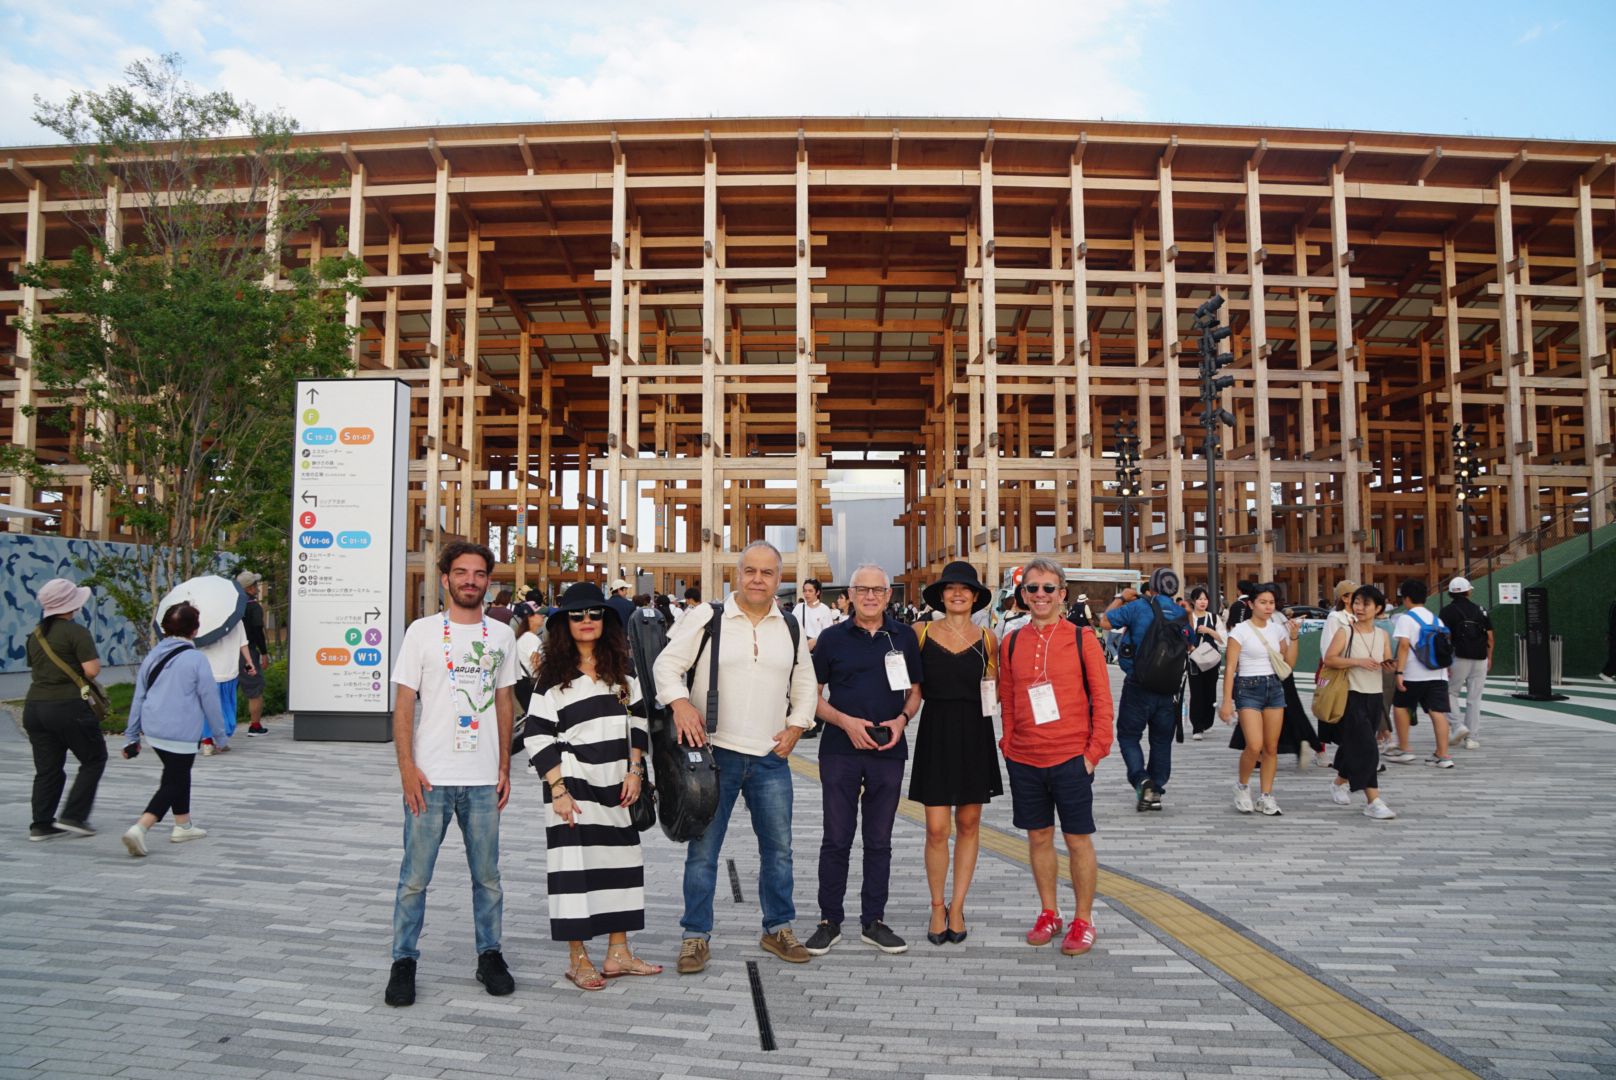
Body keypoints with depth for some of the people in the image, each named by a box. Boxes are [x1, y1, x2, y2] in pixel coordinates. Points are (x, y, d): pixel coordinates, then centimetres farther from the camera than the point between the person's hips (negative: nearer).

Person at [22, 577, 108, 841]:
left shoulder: (36, 634, 13)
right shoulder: (76, 632, -11)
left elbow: (34, 671, 21)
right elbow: (92, 670, -18)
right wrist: (94, 660, 3)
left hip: (34, 707, 7)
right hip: (68, 707, -7)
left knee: (47, 768, 12)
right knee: (94, 759, 8)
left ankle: (41, 825, 12)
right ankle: (73, 816, 3)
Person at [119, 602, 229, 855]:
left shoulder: (152, 656, 7)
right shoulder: (196, 659, -11)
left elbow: (138, 698, 12)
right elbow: (210, 701, -7)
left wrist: (131, 735, 19)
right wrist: (220, 736, 4)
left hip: (152, 730, 7)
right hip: (181, 734, -7)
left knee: (178, 775, 24)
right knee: (173, 783, 0)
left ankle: (183, 825, 32)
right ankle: (140, 828, -15)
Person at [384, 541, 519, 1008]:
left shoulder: (502, 634, 9)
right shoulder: (422, 631, 0)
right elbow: (403, 704, -2)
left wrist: (504, 769, 8)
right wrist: (407, 767, -10)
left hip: (484, 778, 3)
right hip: (430, 777, -2)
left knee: (487, 876, 11)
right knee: (415, 877, 3)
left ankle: (489, 956, 25)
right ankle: (403, 962, 17)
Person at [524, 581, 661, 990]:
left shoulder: (623, 669, 8)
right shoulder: (553, 675, -5)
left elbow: (637, 720, 11)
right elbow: (537, 735, -8)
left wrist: (635, 771, 1)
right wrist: (557, 789, -13)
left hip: (617, 784, 5)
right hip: (572, 783, -5)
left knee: (622, 860, 9)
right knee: (574, 865, -2)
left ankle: (618, 952, 21)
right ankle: (578, 959, 11)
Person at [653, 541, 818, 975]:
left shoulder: (790, 627, 9)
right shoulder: (706, 618, -4)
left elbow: (805, 683, 18)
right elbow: (667, 664, -3)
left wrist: (796, 726, 6)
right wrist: (679, 701, -20)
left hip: (771, 758, 3)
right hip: (714, 752, -3)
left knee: (778, 846, 11)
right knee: (703, 849, 4)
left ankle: (779, 928, 27)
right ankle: (696, 935, 17)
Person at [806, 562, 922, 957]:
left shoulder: (904, 637, 6)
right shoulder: (833, 638, 1)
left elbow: (915, 691, 13)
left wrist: (902, 719, -7)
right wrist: (846, 722, -12)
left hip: (889, 751, 2)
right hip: (840, 750, -1)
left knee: (879, 841, 9)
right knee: (836, 839, 4)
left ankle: (874, 921, 21)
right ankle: (829, 921, 16)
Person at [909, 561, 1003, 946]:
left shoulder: (986, 639, 5)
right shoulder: (922, 633, 1)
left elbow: (996, 691, 15)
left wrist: (987, 693, -3)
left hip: (974, 735, 2)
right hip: (935, 732, -2)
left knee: (968, 824, 7)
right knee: (936, 829, -3)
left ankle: (957, 907, 20)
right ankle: (937, 907, 16)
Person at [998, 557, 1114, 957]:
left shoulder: (1082, 639, -4)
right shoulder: (1010, 643, 5)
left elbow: (1101, 699, -3)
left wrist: (1095, 751, -7)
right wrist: (1009, 745, 6)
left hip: (1071, 758, -3)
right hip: (1024, 760, 3)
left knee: (1078, 839, 5)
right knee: (1038, 836, 12)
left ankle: (1083, 921, 19)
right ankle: (1049, 914, 28)